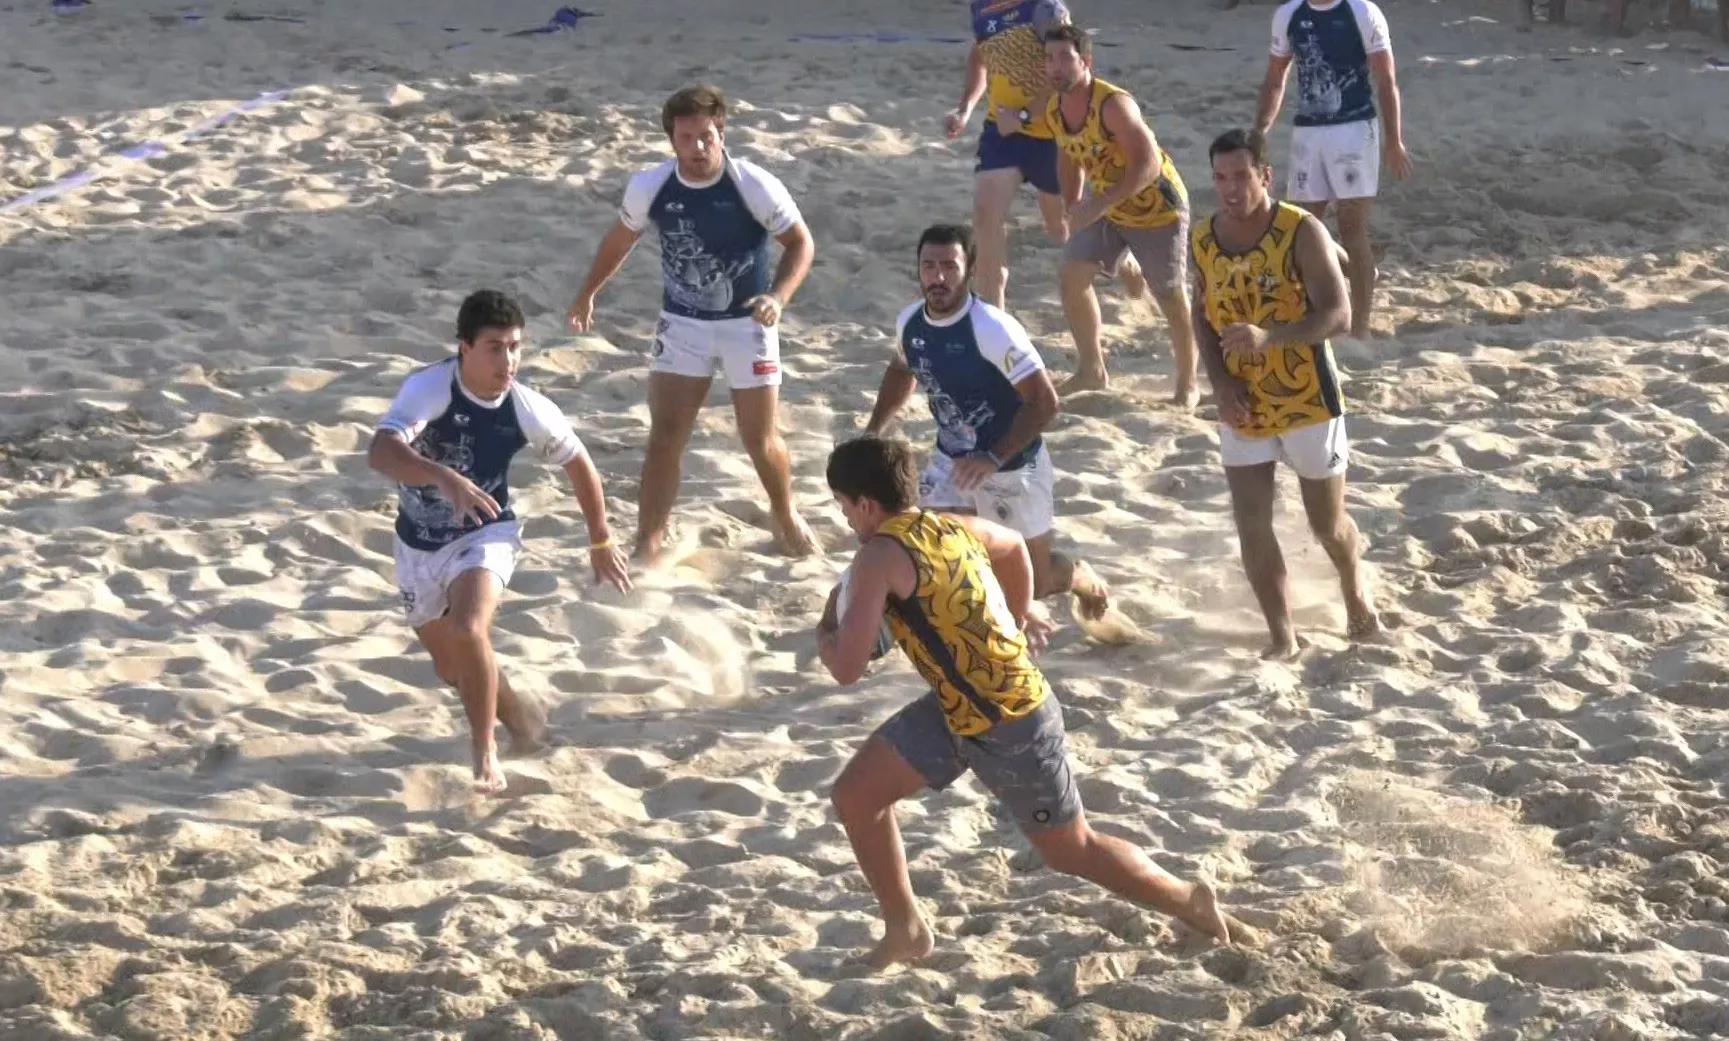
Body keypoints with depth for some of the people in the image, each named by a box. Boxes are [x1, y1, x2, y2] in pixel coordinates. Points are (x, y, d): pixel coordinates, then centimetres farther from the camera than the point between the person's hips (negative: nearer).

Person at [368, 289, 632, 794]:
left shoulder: (529, 411, -19)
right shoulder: (429, 388, -27)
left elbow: (579, 466, 1)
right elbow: (381, 452, -44)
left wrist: (601, 542, 11)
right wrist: (445, 478, -60)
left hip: (485, 535, -1)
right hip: (419, 543, 1)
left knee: (468, 630, -30)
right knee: (452, 667, 16)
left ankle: (486, 756, -12)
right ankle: (519, 715, 48)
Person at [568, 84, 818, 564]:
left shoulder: (756, 186, -21)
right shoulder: (650, 186, -12)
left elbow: (800, 242, -12)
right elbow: (621, 238, 8)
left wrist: (778, 296, -28)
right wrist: (588, 292, 16)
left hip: (746, 323, -2)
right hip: (681, 324, 2)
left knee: (761, 439, 6)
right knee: (665, 435, -6)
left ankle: (786, 517, 35)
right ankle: (648, 547, -2)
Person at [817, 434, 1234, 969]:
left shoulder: (880, 556, -21)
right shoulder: (950, 527, 4)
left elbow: (847, 668, -23)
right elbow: (1014, 545, 26)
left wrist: (825, 632, 0)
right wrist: (1019, 616, 41)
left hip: (1010, 725, -9)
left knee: (1070, 850, 8)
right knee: (855, 794, 6)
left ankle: (1190, 901, 26)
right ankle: (905, 931, 17)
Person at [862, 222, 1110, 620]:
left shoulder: (993, 329, -30)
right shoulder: (910, 322, -9)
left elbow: (1044, 403, -28)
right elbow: (901, 371, 15)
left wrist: (993, 460, -34)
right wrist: (872, 433, 5)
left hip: (1013, 465, -5)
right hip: (952, 460, 5)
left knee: (1033, 582, 10)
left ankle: (1085, 580, 45)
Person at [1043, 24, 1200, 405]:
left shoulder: (1113, 105, -31)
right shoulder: (1056, 109, -6)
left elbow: (1149, 164, -35)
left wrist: (1100, 204, -38)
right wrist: (1073, 210, 8)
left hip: (1157, 207, -7)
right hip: (1108, 209, 7)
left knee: (1171, 298, 2)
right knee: (1072, 274, -3)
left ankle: (1187, 384, 20)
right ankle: (1092, 370, 11)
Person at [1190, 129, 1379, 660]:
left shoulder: (1301, 232, -19)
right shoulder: (1204, 239, -4)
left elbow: (1338, 316, -23)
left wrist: (1269, 337, -38)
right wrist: (1221, 383, -8)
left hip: (1307, 401, -4)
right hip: (1242, 407, 4)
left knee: (1327, 524, 11)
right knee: (1251, 526, -1)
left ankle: (1354, 591, 43)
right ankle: (1283, 637, 14)